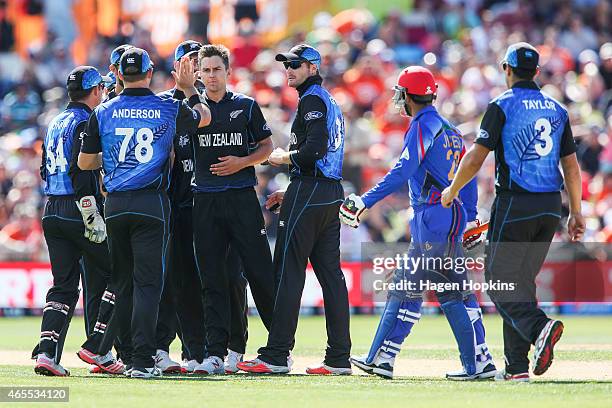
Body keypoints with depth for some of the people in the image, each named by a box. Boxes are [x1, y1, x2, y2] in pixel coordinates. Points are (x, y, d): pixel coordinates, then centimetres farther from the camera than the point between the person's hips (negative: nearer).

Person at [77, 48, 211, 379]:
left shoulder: (103, 112, 2)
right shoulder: (170, 109, 0)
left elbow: (85, 162, 7)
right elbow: (204, 118, 22)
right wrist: (189, 89, 36)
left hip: (115, 204, 2)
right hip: (152, 202, -2)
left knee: (122, 281, 13)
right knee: (147, 282, -4)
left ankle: (127, 354, 16)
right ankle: (141, 360, -12)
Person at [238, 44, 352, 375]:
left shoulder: (312, 99, -9)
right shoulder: (330, 101, 21)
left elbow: (314, 150, -22)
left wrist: (282, 157, -5)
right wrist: (290, 192, 21)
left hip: (309, 191, -10)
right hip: (332, 192, 10)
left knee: (288, 272, -9)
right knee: (330, 273, 8)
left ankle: (276, 355, -12)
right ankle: (339, 357, 7)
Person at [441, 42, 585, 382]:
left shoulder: (502, 106, -5)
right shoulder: (557, 109, 12)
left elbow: (476, 157, -9)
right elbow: (571, 165, 11)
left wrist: (452, 191, 6)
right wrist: (576, 213, 15)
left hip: (514, 204, -6)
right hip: (550, 207, 6)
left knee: (500, 280, -3)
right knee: (521, 280, 13)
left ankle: (540, 327, -30)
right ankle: (517, 366, 9)